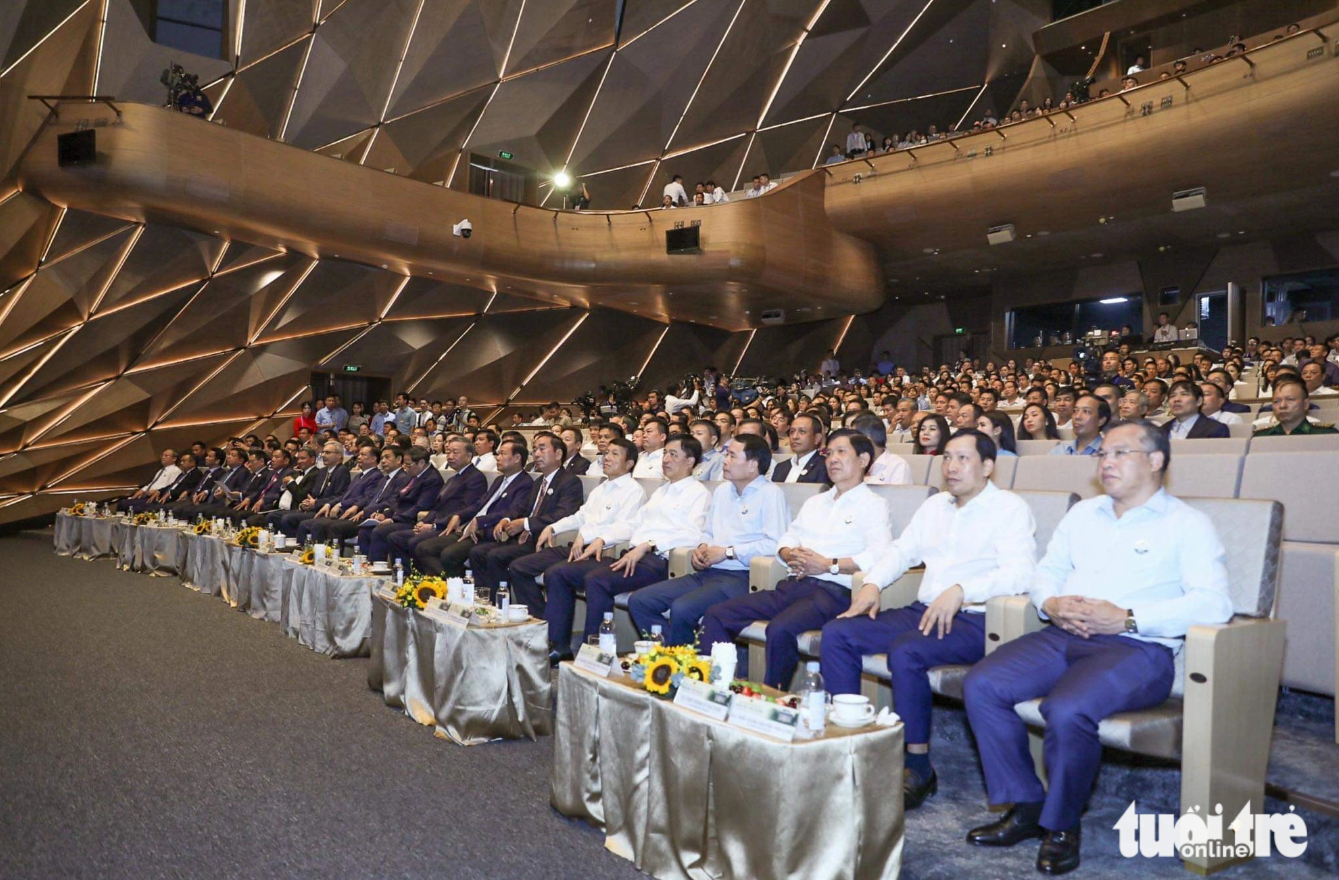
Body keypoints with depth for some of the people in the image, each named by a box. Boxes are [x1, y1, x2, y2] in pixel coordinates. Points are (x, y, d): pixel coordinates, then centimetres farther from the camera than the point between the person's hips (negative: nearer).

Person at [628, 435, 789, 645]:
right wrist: (702, 547, 6)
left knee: (682, 608, -31)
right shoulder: (722, 490, 20)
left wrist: (728, 552, -13)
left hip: (740, 577, -8)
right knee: (639, 601, -5)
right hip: (708, 572, 8)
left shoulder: (770, 494, -5)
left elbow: (775, 543, -18)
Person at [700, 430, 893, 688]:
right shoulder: (815, 502, 29)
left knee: (780, 628, -36)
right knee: (716, 616, -8)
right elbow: (786, 540, 23)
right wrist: (790, 555, 0)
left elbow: (880, 556, -11)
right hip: (793, 585, 7)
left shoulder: (873, 505, 5)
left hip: (832, 591, -7)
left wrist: (829, 565, -13)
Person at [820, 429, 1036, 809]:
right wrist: (872, 583, 3)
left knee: (905, 651, -34)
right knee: (836, 633, -9)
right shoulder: (935, 505, 20)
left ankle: (919, 767, -18)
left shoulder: (1010, 508, -3)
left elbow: (1020, 573, -17)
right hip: (922, 611, 7)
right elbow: (902, 550, 22)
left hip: (971, 620, -7)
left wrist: (960, 591, -29)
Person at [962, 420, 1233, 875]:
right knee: (981, 685, -18)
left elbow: (1214, 602, -9)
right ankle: (1026, 807, -4)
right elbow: (1046, 571, 23)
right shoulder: (1083, 513, 22)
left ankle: (1061, 825, -8)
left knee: (1067, 709, -34)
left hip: (1138, 647, -6)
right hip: (1063, 635, 6)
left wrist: (1127, 618, -18)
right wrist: (1051, 603, -1)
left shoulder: (1186, 524, 4)